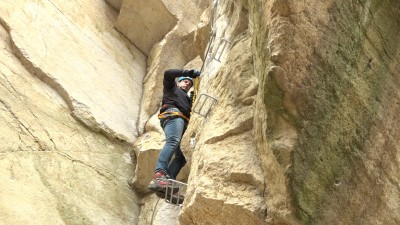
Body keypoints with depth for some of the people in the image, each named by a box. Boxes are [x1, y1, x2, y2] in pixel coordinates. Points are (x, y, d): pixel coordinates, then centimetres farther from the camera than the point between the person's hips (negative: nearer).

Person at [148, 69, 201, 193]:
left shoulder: (187, 99, 45)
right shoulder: (171, 87, 30)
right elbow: (168, 74, 10)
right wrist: (190, 72, 11)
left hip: (184, 122, 8)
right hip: (173, 114, -7)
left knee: (182, 155, -14)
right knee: (173, 142, -34)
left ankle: (168, 182, -31)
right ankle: (159, 175, -54)